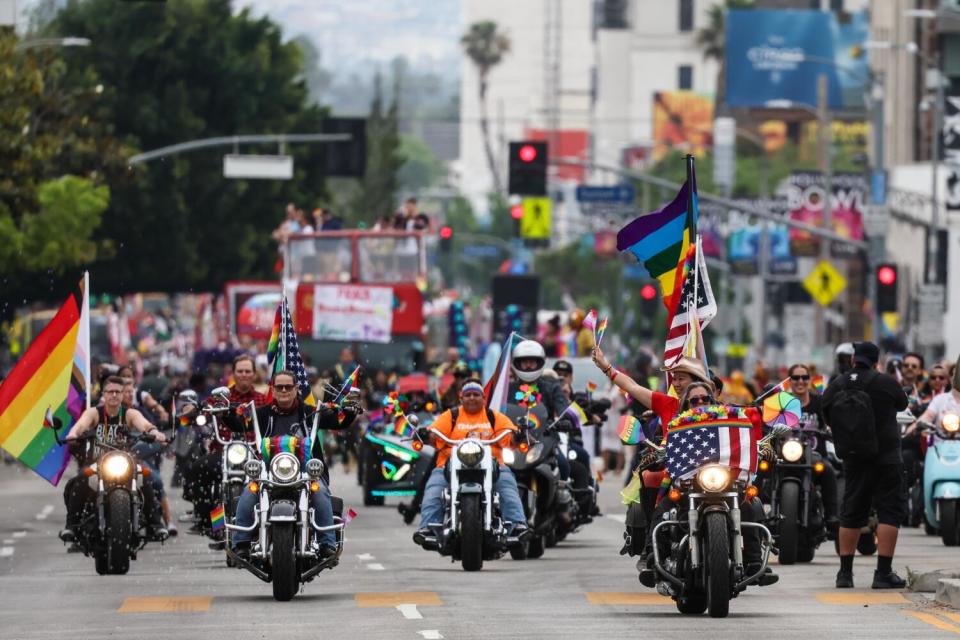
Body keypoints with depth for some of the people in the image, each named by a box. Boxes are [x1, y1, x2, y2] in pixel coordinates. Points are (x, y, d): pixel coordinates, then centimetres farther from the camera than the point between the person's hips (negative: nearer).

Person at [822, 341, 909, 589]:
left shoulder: (836, 386, 3)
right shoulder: (886, 383, -8)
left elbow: (827, 418, 8)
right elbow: (902, 404, 10)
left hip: (852, 458, 5)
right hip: (885, 456, -5)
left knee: (851, 513, 13)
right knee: (890, 512, -2)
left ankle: (845, 572, 13)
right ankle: (883, 573, -10)